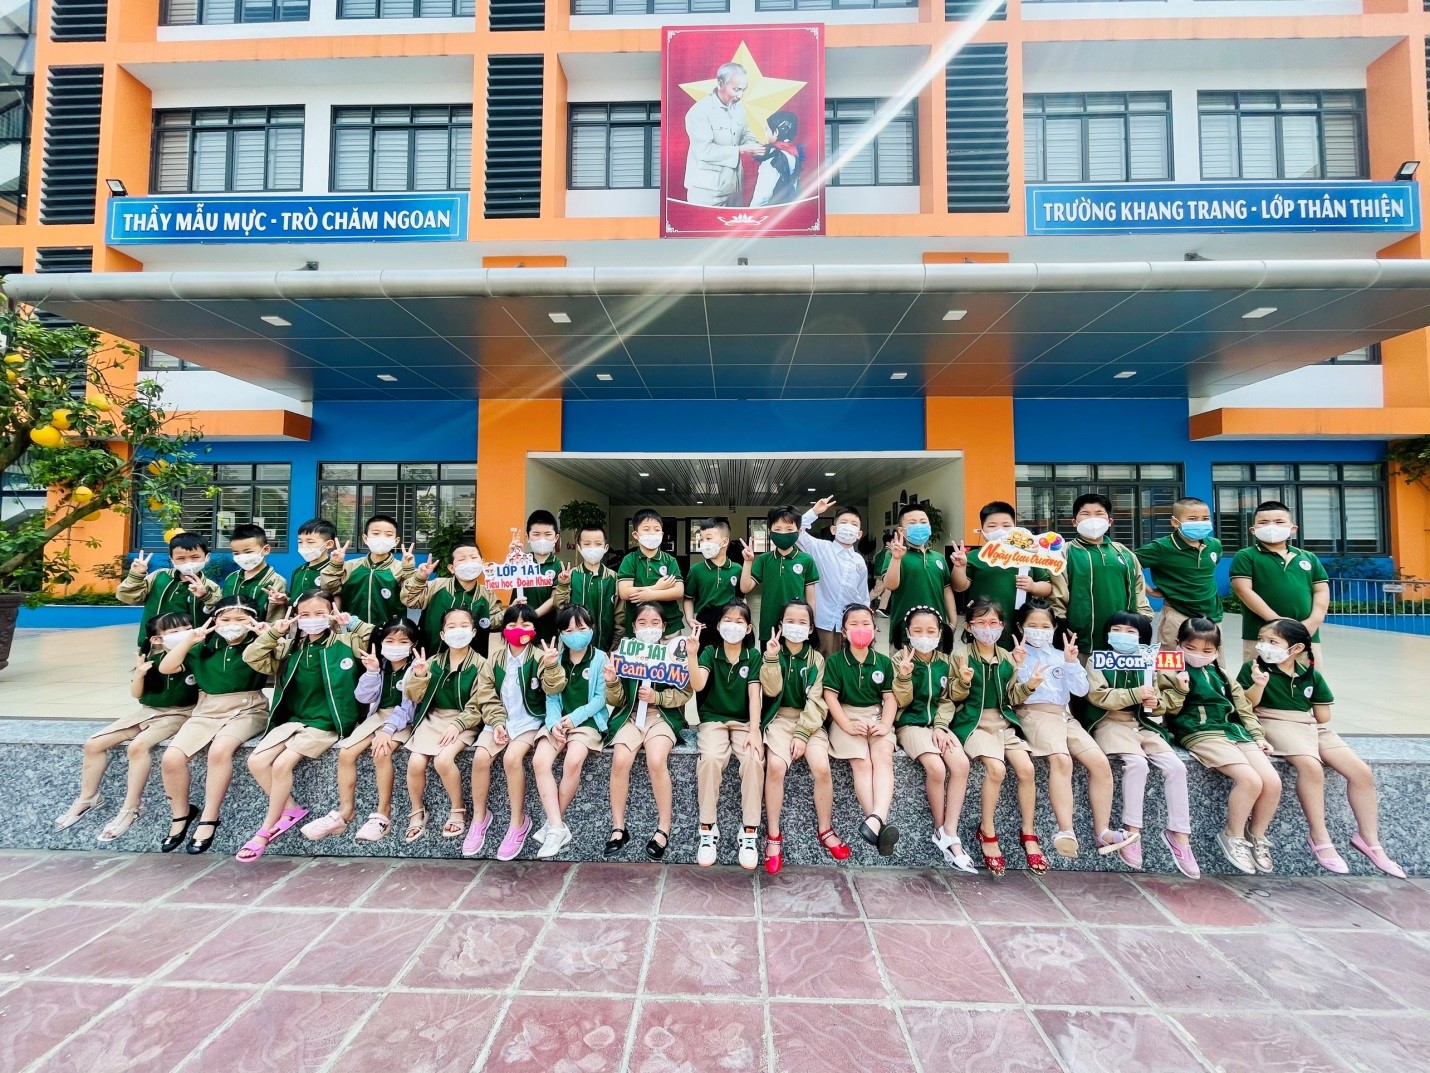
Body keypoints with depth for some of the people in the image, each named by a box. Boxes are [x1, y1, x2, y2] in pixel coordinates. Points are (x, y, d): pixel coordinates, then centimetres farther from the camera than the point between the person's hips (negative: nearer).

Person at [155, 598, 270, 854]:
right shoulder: (205, 647, 12)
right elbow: (166, 668, 6)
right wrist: (190, 639, -2)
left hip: (246, 710, -5)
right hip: (207, 711, 5)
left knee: (219, 750, -32)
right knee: (171, 758, -16)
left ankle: (208, 818, -16)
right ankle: (181, 814, 10)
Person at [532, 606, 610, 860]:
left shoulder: (600, 658, -3)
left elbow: (600, 698, -6)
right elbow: (551, 697, 5)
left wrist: (576, 717, -15)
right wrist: (553, 722, -12)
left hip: (588, 721, -4)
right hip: (558, 721, 4)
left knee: (572, 761, -29)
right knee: (540, 761, -22)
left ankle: (553, 823, -8)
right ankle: (557, 827, -18)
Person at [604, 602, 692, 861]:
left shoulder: (675, 649, -1)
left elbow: (686, 692, -4)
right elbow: (617, 700, 4)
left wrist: (657, 697, -19)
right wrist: (611, 682, -17)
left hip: (663, 716, -2)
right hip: (630, 716, 2)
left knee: (656, 760, -28)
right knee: (620, 760, -24)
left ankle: (664, 829, -8)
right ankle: (618, 828, -5)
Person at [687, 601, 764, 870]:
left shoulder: (753, 656, 2)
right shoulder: (710, 652, 0)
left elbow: (754, 695, -7)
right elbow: (698, 685, -17)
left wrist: (754, 731, -18)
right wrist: (691, 655, -31)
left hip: (744, 721, 1)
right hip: (713, 720, 0)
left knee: (754, 759, -29)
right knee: (710, 758, -31)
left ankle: (749, 832, -15)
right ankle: (707, 829, -15)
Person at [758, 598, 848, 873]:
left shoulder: (816, 659, 6)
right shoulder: (772, 654, 6)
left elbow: (817, 701, -3)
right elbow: (772, 690, -8)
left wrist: (802, 734, -14)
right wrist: (772, 658, -19)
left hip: (810, 721, 1)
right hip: (780, 718, -1)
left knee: (822, 767, -23)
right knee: (775, 766, -27)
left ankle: (825, 830, 2)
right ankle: (773, 836, -10)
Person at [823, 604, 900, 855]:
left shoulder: (883, 662, 10)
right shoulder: (834, 661, 2)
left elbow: (889, 697, 5)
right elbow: (830, 696, -5)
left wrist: (885, 724, -13)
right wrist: (848, 726, -17)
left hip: (876, 717, 2)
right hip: (846, 717, -2)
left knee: (883, 757, -26)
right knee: (861, 762, -25)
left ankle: (875, 819, -43)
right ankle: (881, 824, -34)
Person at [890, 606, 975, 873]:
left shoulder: (945, 663, 6)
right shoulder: (901, 659, -6)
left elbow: (946, 701, 8)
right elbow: (902, 702, -7)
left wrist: (941, 726, -8)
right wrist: (904, 677, -26)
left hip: (937, 723, 4)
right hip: (911, 723, -4)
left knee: (961, 763, -21)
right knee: (936, 767, -26)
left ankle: (950, 834, -13)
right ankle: (940, 829, -1)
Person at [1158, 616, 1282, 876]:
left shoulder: (1221, 675, 19)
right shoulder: (1172, 673, -1)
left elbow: (1243, 709, 23)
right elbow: (1167, 711, -6)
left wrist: (1258, 736, 12)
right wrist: (1179, 689, -19)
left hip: (1235, 730, 7)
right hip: (1202, 734, -7)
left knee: (1273, 782, -10)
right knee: (1250, 780, -23)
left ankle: (1256, 835, 15)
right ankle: (1233, 836, 0)